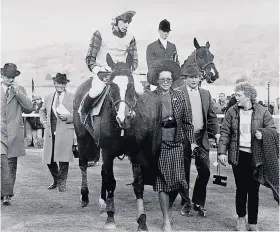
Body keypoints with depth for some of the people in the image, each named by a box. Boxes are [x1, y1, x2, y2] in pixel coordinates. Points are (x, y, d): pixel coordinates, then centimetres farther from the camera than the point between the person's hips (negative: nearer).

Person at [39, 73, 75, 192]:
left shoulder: (73, 98, 3)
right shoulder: (48, 98, 15)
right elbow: (42, 111, 29)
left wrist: (67, 117, -12)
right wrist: (44, 121, 12)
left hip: (65, 132, -4)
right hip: (50, 132, 4)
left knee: (63, 158, -5)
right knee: (49, 159, 6)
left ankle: (61, 182, 12)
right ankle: (56, 180, 29)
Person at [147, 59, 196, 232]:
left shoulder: (179, 96, 6)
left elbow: (187, 121, 8)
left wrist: (192, 141, 3)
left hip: (177, 143, 3)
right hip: (159, 143, -3)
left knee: (177, 179, 5)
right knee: (162, 181, -1)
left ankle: (169, 207, 32)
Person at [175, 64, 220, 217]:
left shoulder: (205, 94, 12)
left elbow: (211, 116, 13)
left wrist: (215, 132, 2)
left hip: (202, 138, 4)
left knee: (205, 171, 3)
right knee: (184, 172, 6)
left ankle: (199, 203, 19)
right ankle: (186, 203, 21)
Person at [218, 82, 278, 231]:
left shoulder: (262, 112, -2)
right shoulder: (232, 111, 2)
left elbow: (273, 130, 2)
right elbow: (225, 132, 2)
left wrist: (262, 133, -19)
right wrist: (222, 152, -6)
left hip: (256, 157, -1)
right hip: (238, 156, 1)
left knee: (253, 190, 6)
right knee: (241, 188, 8)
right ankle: (241, 217, 28)